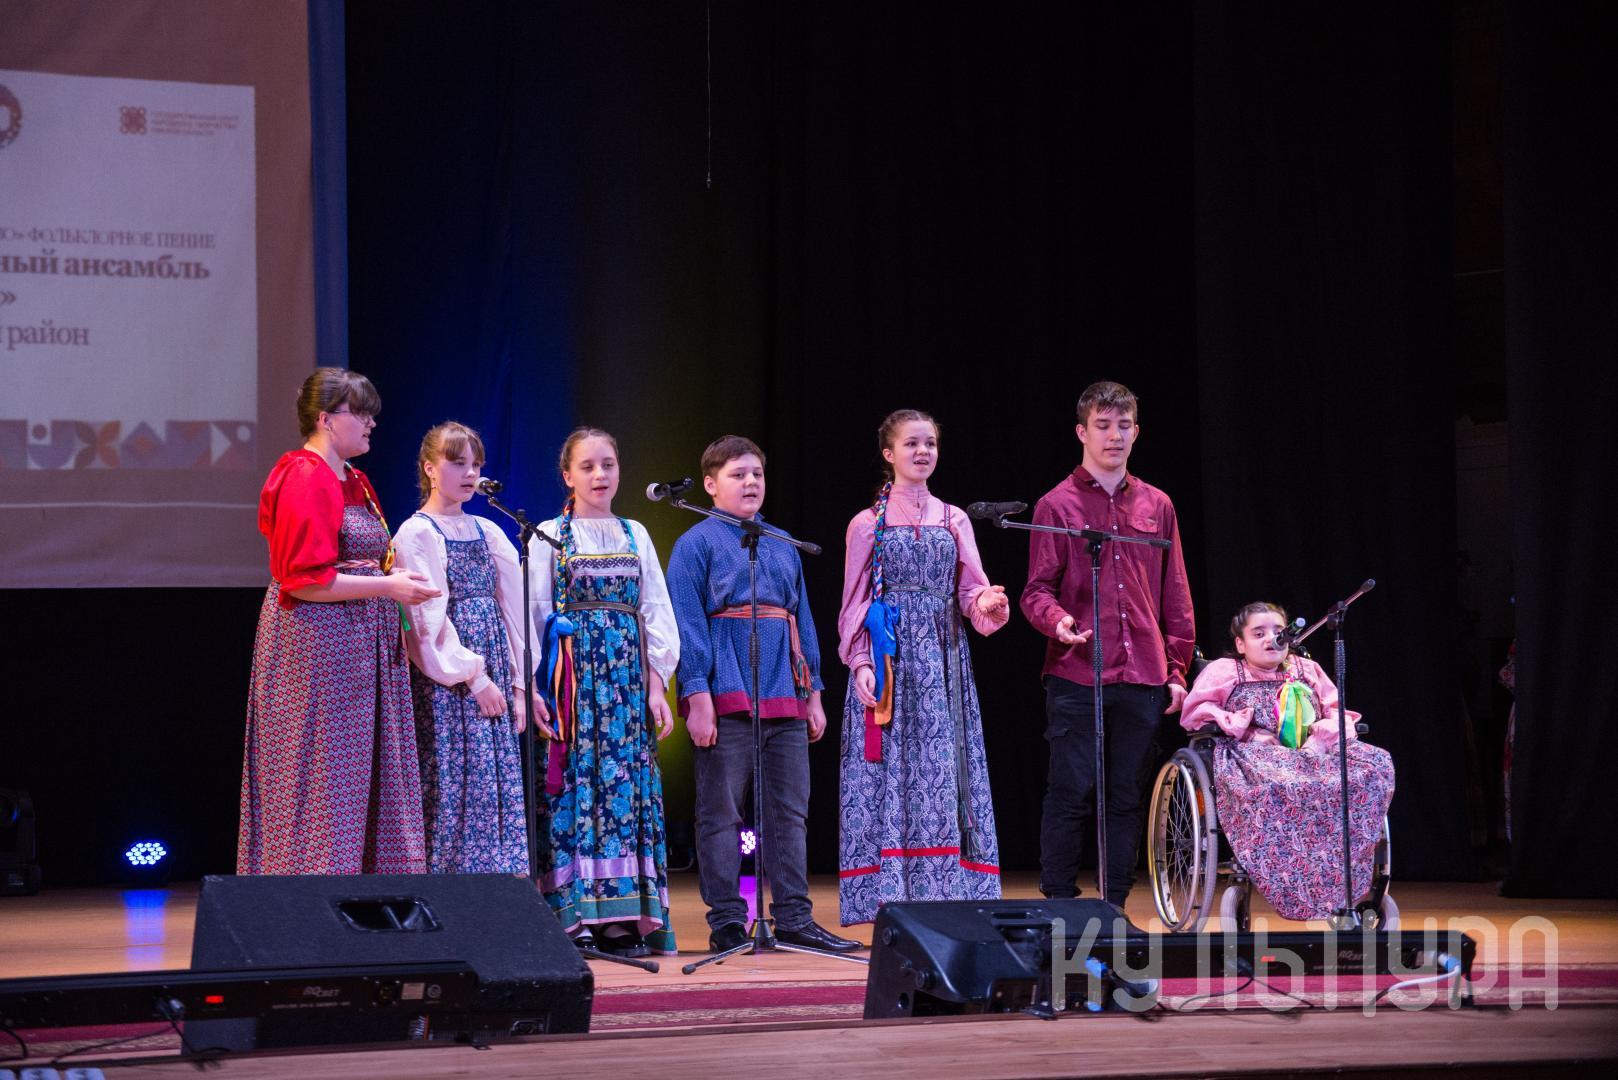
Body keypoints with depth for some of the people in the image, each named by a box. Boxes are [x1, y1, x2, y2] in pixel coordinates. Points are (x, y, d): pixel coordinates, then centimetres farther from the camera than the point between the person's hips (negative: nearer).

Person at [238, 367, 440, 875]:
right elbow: (304, 580, -20)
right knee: (322, 775, -7)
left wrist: (395, 572, 12)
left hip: (360, 650, 10)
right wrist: (386, 586, -18)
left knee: (362, 778, 8)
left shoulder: (354, 481, 17)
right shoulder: (305, 480, -14)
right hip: (316, 643, -10)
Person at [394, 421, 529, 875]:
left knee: (501, 784, 3)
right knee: (453, 787, -9)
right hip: (444, 682, -7)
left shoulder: (487, 532, 15)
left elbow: (512, 608, 14)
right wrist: (473, 677, -13)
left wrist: (517, 679, 6)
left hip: (492, 676, 7)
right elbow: (429, 619, -11)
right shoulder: (416, 534, -5)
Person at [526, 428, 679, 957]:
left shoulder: (635, 536, 13)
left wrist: (657, 682, 2)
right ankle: (574, 914, -7)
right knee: (574, 785, -8)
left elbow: (658, 613, 11)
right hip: (573, 671, -3)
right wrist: (533, 688, -9)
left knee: (626, 783, -1)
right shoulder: (550, 537, 3)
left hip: (627, 675, 3)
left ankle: (624, 916, 0)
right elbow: (533, 615, -1)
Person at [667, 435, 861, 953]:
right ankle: (726, 923, 3)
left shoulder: (783, 547, 16)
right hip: (727, 693, -6)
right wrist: (697, 696, -14)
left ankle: (794, 919, 11)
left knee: (790, 811, 6)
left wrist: (813, 693, 14)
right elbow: (688, 625, -6)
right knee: (721, 812, -2)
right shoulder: (695, 545, -1)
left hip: (784, 696, 6)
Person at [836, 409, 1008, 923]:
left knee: (943, 776, -2)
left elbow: (972, 591, 7)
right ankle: (891, 897, -6)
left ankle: (946, 894, -1)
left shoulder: (954, 520, 13)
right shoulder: (868, 524, 5)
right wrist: (860, 663, -9)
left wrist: (987, 605, -17)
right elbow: (855, 602, 3)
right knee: (893, 776, -6)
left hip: (944, 661, 3)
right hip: (890, 661, -3)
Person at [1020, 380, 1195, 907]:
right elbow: (1037, 589, 0)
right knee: (1070, 794, -5)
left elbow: (1175, 597, 16)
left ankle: (1114, 907, 12)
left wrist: (1177, 670, 10)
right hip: (1076, 678, -4)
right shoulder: (1057, 504, 3)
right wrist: (1057, 621, -22)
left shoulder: (1157, 506, 14)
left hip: (1142, 680, 4)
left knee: (1127, 798, 6)